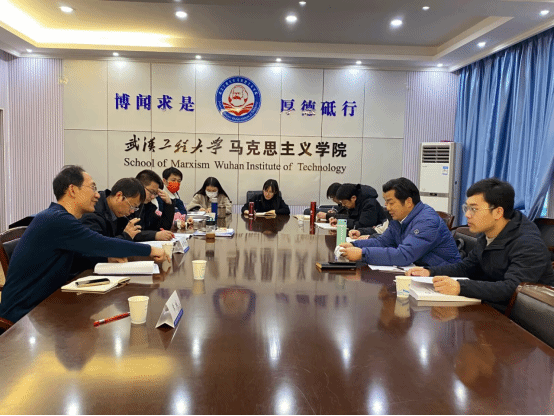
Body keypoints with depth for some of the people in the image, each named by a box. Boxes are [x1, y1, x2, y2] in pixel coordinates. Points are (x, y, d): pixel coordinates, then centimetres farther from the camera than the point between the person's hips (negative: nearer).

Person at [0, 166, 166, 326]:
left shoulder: (57, 217, 9)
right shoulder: (57, 220, -22)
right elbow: (101, 244, -23)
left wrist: (109, 255, -3)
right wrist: (149, 250, -14)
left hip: (43, 302, 9)